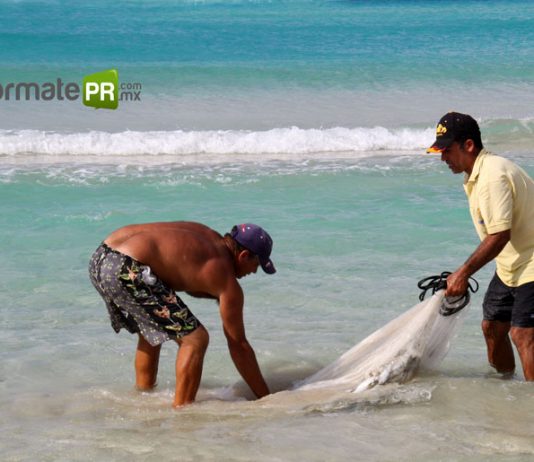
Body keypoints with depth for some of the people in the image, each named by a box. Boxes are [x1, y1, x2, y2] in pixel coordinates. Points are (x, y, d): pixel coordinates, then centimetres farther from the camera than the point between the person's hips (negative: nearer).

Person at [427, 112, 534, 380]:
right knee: (492, 327, 14)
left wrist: (463, 273, -23)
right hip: (510, 267, 11)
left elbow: (500, 235, -28)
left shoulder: (493, 175, -23)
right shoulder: (475, 176, 10)